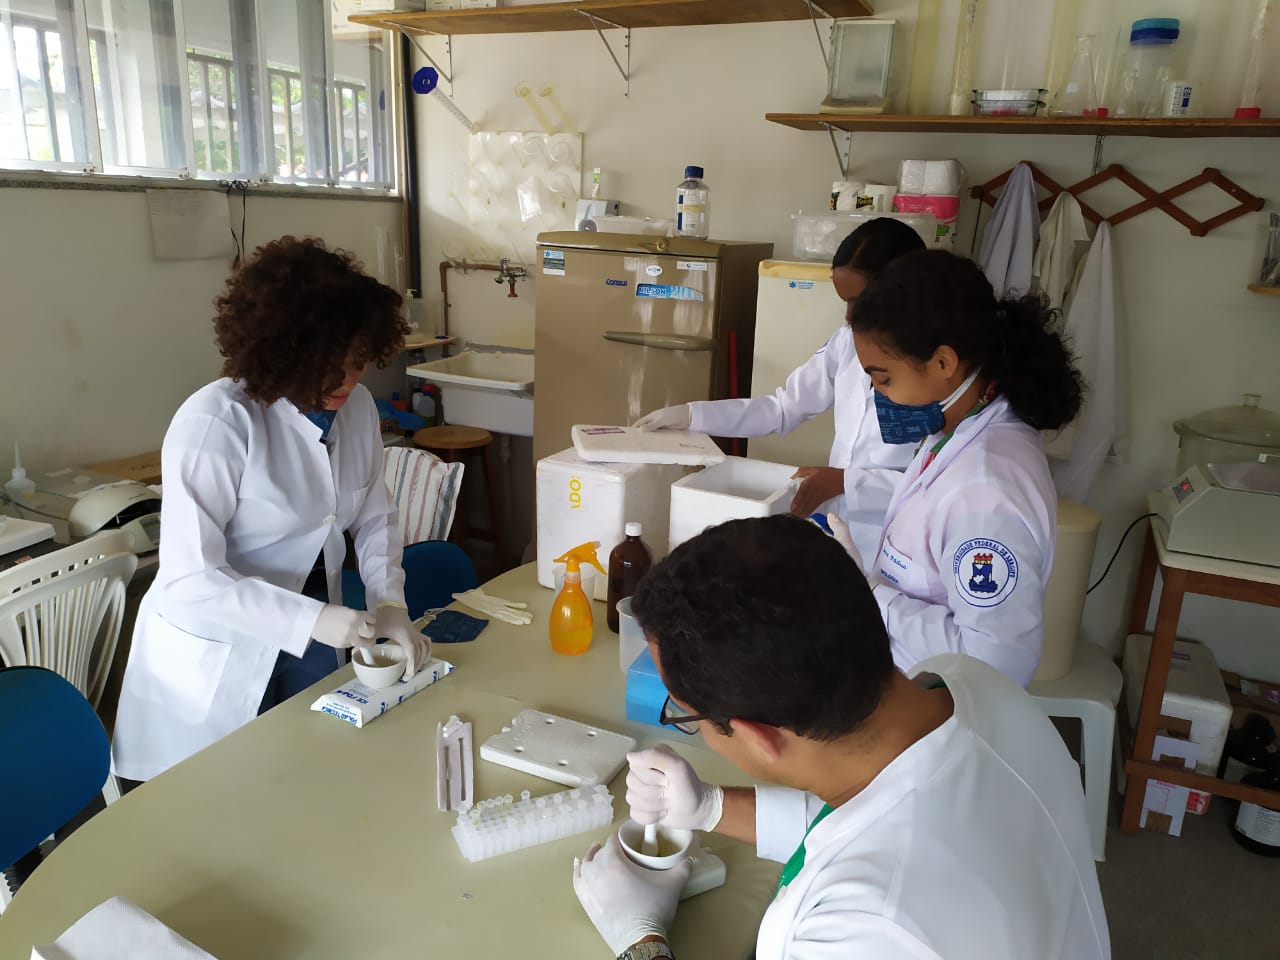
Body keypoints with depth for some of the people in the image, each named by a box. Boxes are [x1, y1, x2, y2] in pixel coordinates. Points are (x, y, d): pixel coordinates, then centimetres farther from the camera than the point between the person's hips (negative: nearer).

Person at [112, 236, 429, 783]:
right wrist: (313, 620, -34)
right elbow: (190, 578, -28)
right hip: (217, 655, -5)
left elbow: (374, 518, 2)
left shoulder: (356, 406, -7)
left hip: (309, 639, 6)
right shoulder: (214, 422, -26)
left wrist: (390, 605, -13)